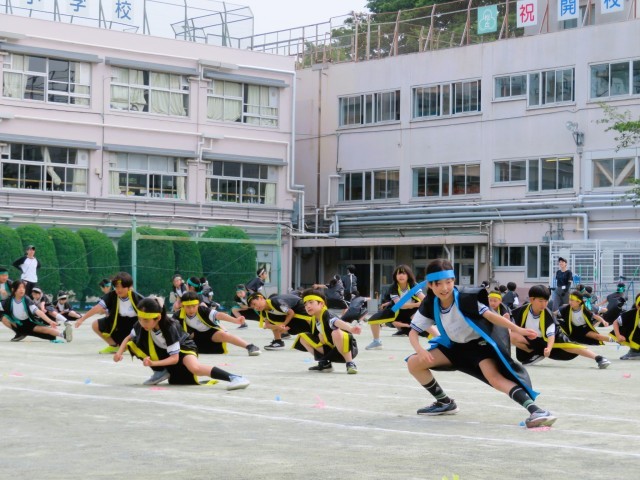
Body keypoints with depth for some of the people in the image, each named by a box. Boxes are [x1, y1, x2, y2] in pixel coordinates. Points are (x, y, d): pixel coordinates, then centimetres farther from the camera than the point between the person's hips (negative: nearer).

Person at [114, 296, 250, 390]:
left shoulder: (170, 328, -32)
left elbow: (174, 358, -29)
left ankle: (234, 378, -39)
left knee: (195, 368, -39)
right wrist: (120, 352, -20)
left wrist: (153, 363, -41)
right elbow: (128, 338, 0)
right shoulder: (140, 325, -19)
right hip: (163, 351, 7)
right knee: (133, 345, -13)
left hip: (183, 348, -7)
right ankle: (161, 372, 0)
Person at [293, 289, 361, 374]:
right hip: (331, 349, 8)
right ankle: (325, 364, 7)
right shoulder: (315, 320, 1)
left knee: (336, 333, -40)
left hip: (349, 348, -8)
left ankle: (350, 364, -25)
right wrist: (320, 337, -10)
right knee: (303, 337, 7)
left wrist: (350, 328, -64)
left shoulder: (327, 315, -23)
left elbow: (337, 322, -47)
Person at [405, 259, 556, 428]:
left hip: (479, 343, -6)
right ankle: (445, 403, 14)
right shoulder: (429, 305, -12)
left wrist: (517, 329, -46)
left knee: (494, 377, -33)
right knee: (414, 363, -3)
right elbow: (413, 332, -5)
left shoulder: (465, 298, -26)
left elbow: (489, 315, -33)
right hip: (456, 346, 6)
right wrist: (420, 350, -26)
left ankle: (535, 411, -42)